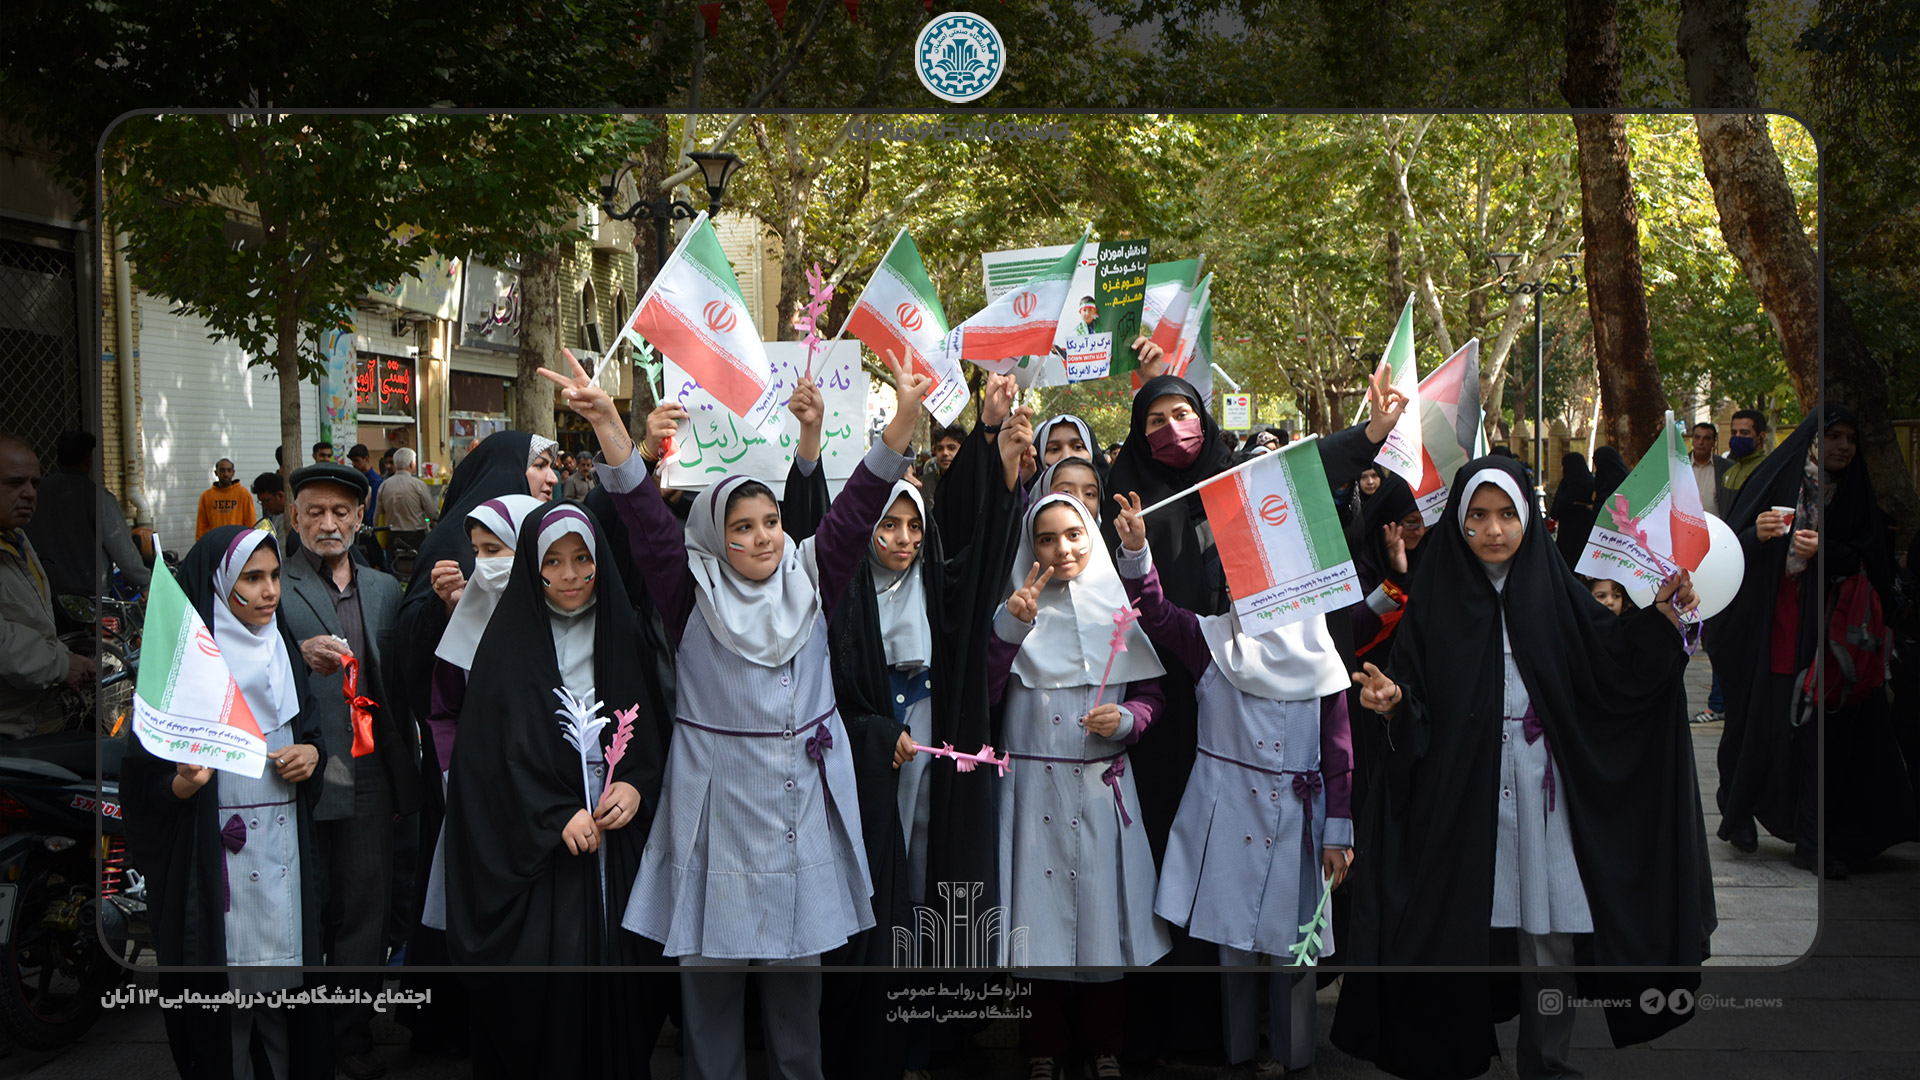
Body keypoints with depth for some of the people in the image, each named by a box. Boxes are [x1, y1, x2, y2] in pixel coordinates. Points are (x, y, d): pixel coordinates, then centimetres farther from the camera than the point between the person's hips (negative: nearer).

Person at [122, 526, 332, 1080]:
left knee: (282, 976, 6)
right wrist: (182, 785, -30)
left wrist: (312, 753, 0)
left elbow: (309, 727, 22)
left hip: (284, 847, 5)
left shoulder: (283, 650, 10)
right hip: (213, 857, -5)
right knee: (225, 987, 0)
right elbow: (143, 778, -10)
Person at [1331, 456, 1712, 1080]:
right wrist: (1391, 700, -22)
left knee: (1551, 938, 1)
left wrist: (1660, 616, -17)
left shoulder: (1554, 590, 6)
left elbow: (1613, 664, -2)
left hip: (1543, 789, 1)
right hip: (1462, 794, -1)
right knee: (1466, 934, 2)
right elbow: (1415, 702, -1)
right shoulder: (1437, 600, 3)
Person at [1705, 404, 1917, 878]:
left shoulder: (1856, 496, 10)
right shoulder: (1773, 480, 4)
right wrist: (1756, 535, -20)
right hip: (1764, 629, -1)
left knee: (1818, 728, -5)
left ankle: (1813, 842, -1)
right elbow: (1730, 548, 0)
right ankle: (1739, 814, 23)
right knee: (1754, 723, 2)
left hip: (1821, 631, 1)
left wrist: (1827, 551, -15)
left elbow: (1870, 563, 2)